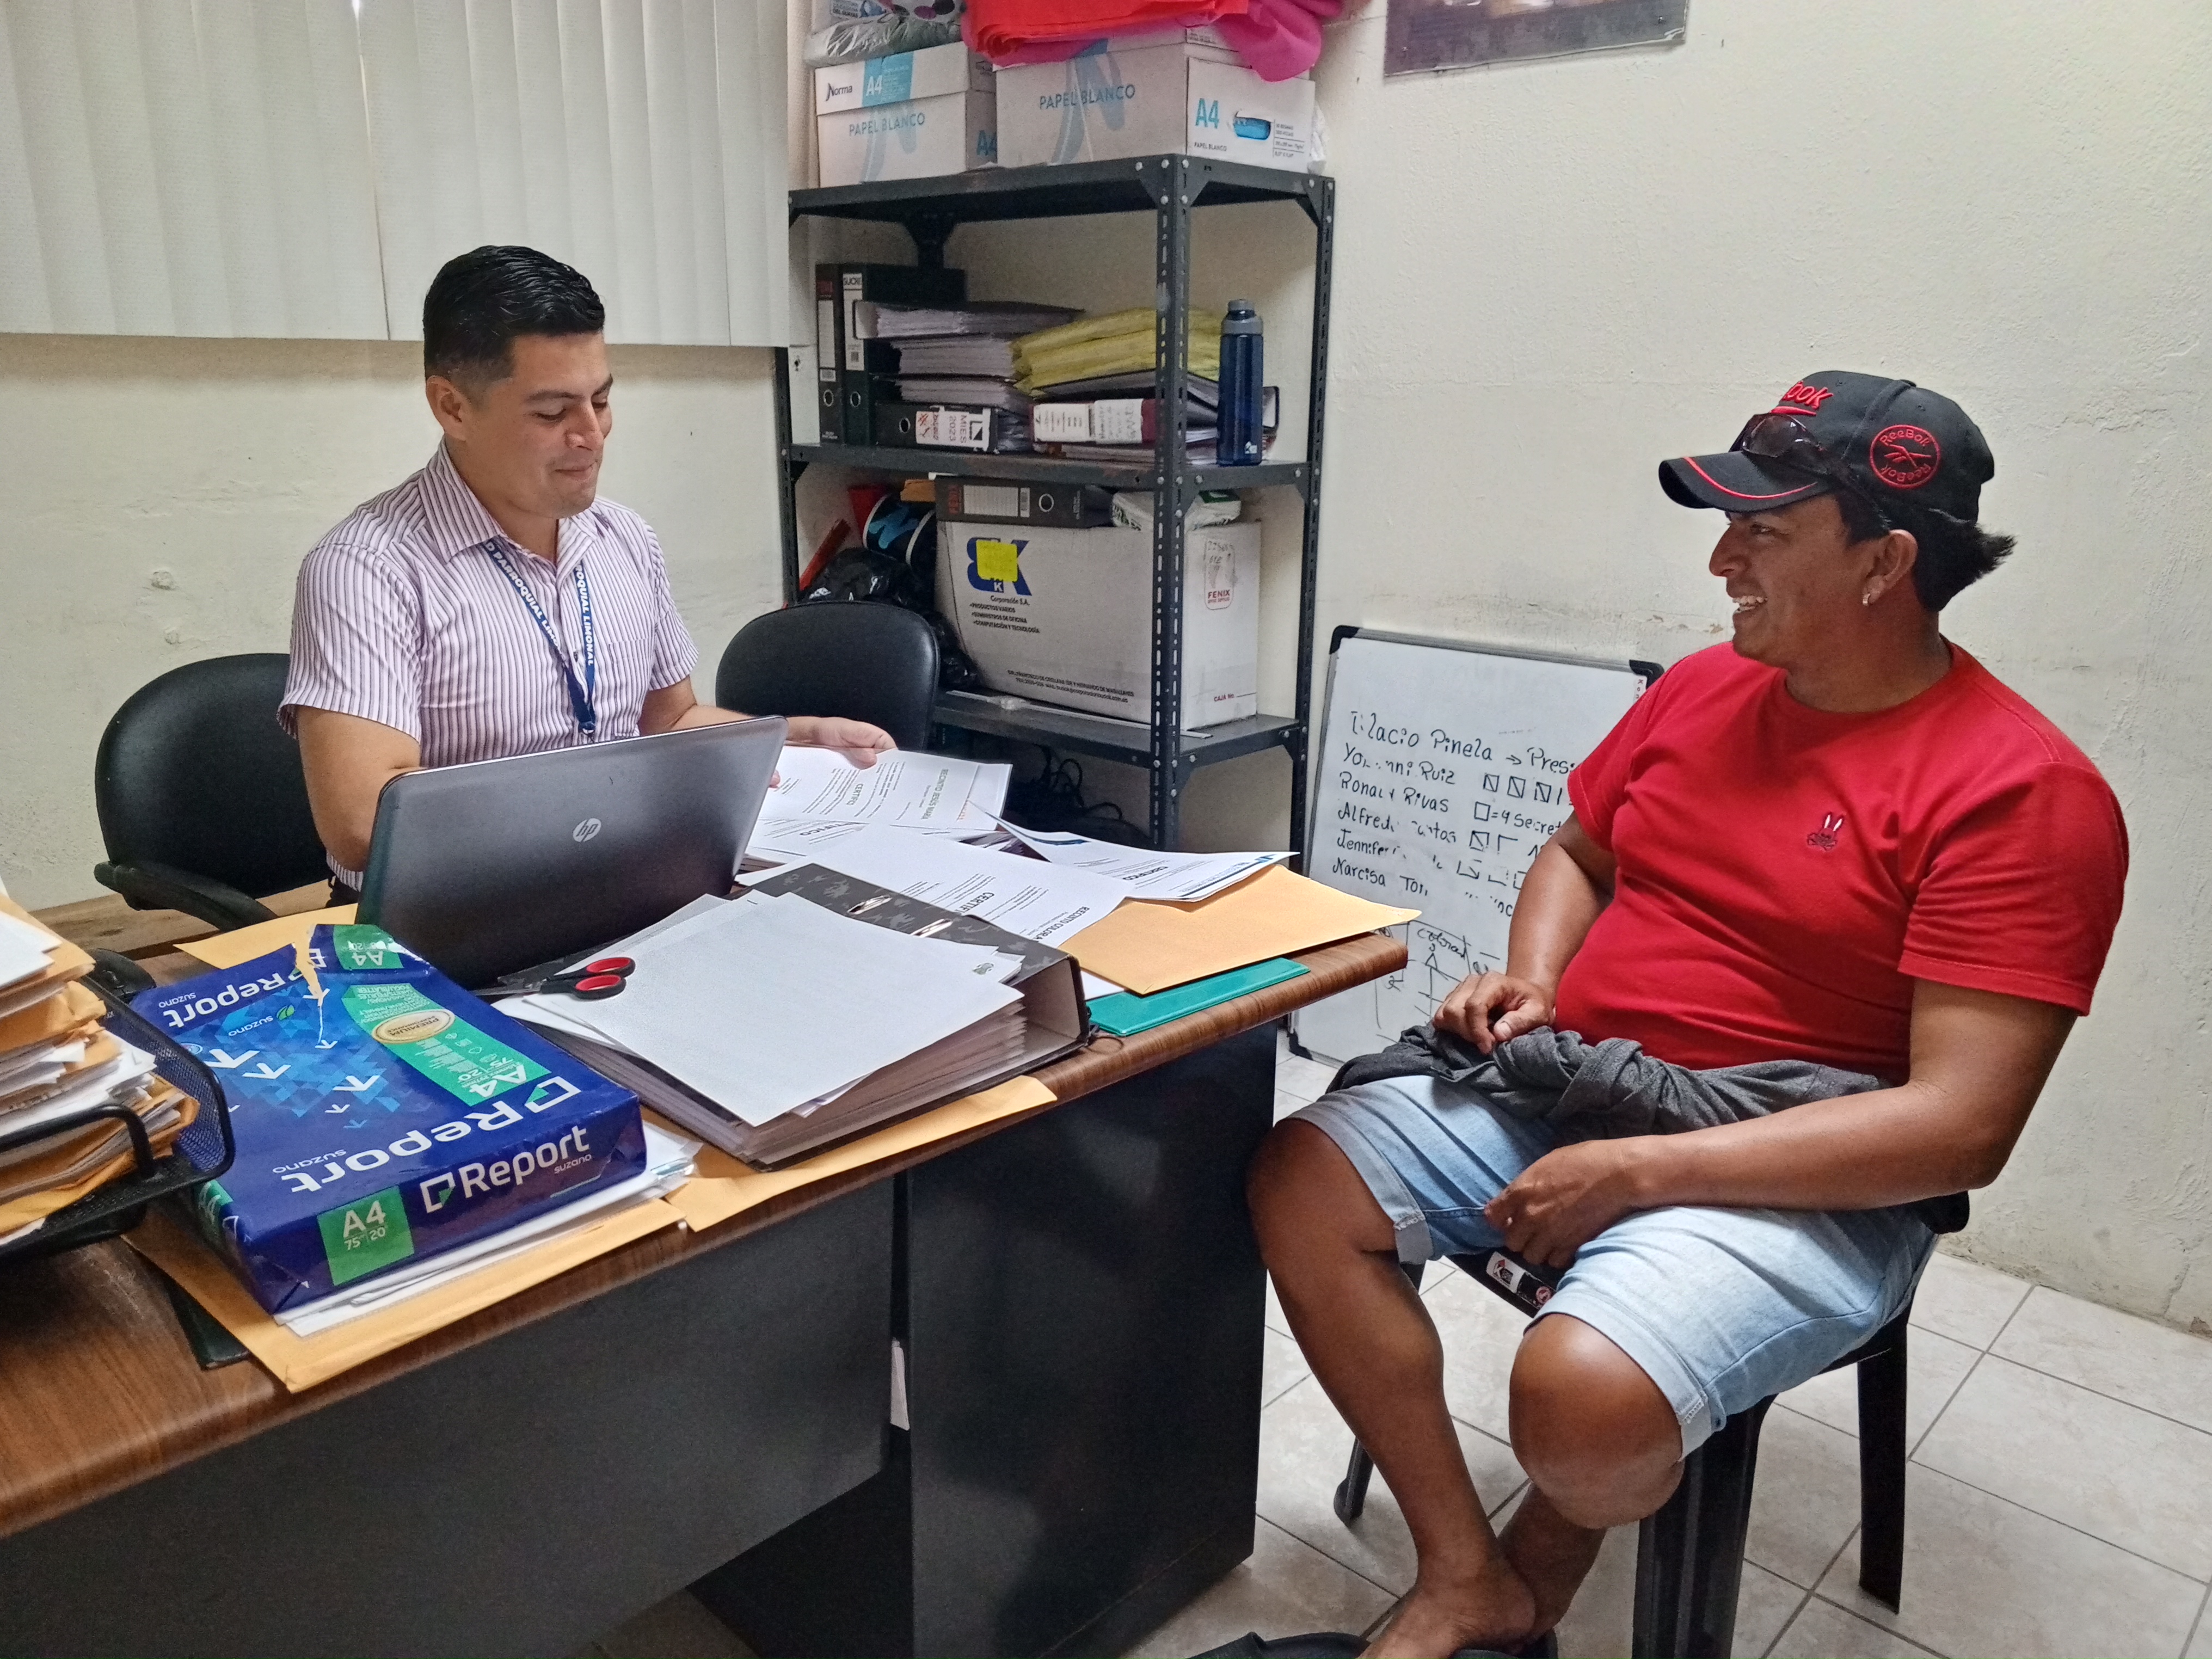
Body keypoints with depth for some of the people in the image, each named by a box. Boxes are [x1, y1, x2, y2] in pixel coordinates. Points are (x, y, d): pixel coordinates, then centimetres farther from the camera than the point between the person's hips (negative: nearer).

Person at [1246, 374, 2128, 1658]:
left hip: (1799, 1182, -6)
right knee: (1300, 1178, -10)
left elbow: (1960, 1126, -19)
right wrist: (1532, 983, -2)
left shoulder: (2025, 791, -14)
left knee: (1582, 1392, -32)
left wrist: (1636, 1173, -23)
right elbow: (1578, 853, 21)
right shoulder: (1702, 688, 6)